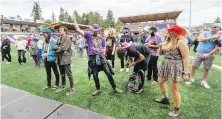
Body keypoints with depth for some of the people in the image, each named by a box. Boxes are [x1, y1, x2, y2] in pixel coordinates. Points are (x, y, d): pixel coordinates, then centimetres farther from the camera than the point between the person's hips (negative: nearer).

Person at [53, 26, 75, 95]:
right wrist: (59, 47, -12)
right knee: (62, 74, 19)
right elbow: (54, 47, 8)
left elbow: (63, 48, -18)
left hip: (66, 59, -8)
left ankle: (72, 88, 8)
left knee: (69, 74, -2)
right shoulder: (59, 39, 15)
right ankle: (63, 86, 35)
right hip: (59, 59, 8)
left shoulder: (68, 39, -9)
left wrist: (57, 48, -1)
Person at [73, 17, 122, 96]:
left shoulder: (102, 38, 11)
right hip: (92, 58, -1)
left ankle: (114, 88, 15)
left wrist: (103, 56, 7)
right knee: (95, 75, 10)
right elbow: (78, 30, -1)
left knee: (108, 73, 1)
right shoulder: (88, 35, 5)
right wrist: (75, 20, -3)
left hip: (101, 57, 1)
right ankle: (98, 89, 30)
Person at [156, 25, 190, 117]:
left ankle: (177, 109, 21)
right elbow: (160, 53, 17)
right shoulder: (167, 42, 11)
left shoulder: (181, 42, -14)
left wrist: (186, 72, -21)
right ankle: (165, 99, 42)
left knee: (174, 89, -2)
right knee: (160, 81, 19)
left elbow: (186, 58, -18)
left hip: (176, 67, -9)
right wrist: (161, 47, -3)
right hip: (165, 66, 9)